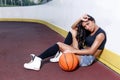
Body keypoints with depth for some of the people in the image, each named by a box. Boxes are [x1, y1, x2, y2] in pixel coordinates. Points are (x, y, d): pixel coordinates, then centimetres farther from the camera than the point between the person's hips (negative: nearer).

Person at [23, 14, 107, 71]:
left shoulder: (100, 34, -16)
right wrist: (80, 19, -17)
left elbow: (91, 51, -22)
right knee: (72, 32, -1)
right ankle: (62, 53, -4)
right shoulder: (89, 30, 8)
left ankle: (38, 59, -10)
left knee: (59, 45, -16)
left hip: (87, 58, -8)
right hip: (83, 52, 8)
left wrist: (73, 51, -24)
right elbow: (73, 28, 3)